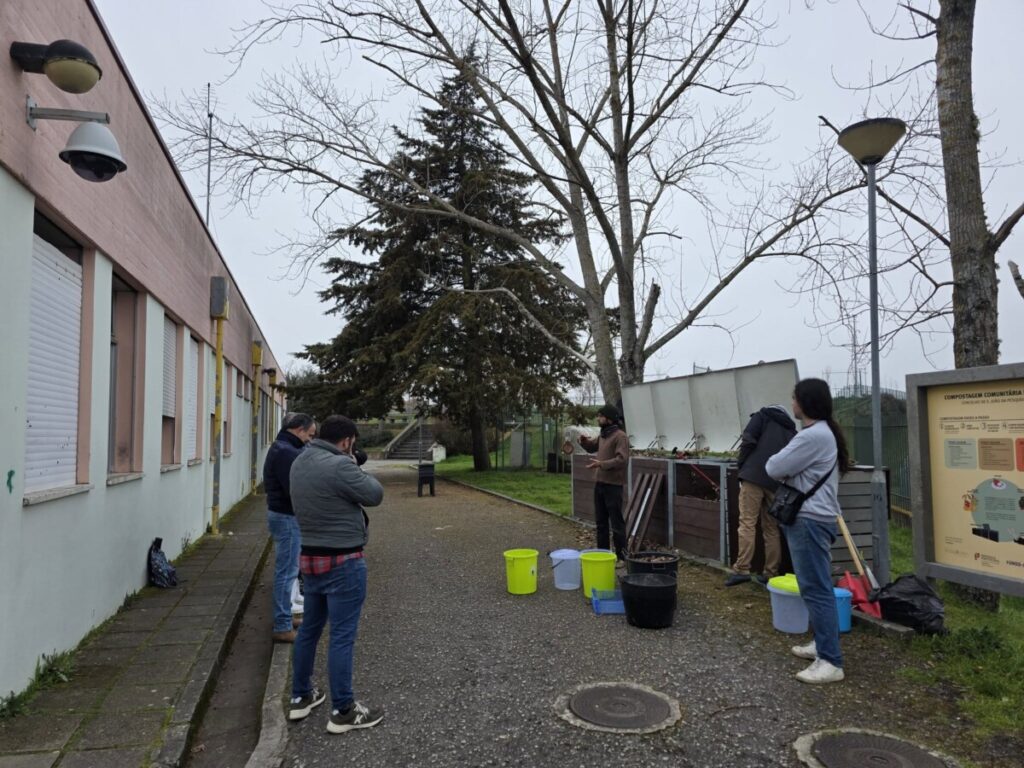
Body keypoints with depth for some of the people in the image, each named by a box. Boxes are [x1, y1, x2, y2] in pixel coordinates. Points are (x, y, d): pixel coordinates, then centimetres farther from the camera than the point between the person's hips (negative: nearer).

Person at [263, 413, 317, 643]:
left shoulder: (281, 448, 14)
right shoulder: (286, 452, -20)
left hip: (281, 514, 11)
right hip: (287, 517, -11)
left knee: (286, 570, 19)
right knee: (287, 571, -4)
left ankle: (284, 617, 31)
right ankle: (282, 627, 3)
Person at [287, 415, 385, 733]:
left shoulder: (300, 462, 5)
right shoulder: (339, 466, -23)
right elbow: (374, 494, -14)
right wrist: (355, 466, -1)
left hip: (310, 558, 9)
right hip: (343, 563, -9)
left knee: (309, 628, 20)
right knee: (342, 636, 1)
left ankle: (300, 697, 33)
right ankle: (343, 712, 12)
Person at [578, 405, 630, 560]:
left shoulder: (620, 436, -14)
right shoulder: (602, 435, 12)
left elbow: (622, 459, -23)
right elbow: (591, 447, 28)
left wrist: (601, 464, -27)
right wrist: (584, 441, 7)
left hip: (613, 485, -9)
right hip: (599, 483, 9)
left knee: (616, 521, -2)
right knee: (600, 520, 15)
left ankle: (621, 554, 6)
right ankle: (602, 551, 25)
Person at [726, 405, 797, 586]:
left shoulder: (762, 416, 13)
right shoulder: (791, 430, 26)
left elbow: (748, 440, -3)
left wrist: (741, 464, 6)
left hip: (755, 475, -5)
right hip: (777, 482, 5)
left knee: (747, 523, -8)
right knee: (771, 528, 10)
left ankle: (742, 570, -14)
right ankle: (770, 574, 11)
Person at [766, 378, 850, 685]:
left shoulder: (813, 435, -20)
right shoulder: (821, 432, 16)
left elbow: (774, 468, -16)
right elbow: (795, 468, 21)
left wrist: (776, 461, 4)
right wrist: (786, 467, 2)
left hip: (810, 521, -11)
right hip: (809, 519, 11)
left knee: (816, 589, -9)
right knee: (814, 586, 18)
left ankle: (831, 662, -5)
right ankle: (823, 643, 29)